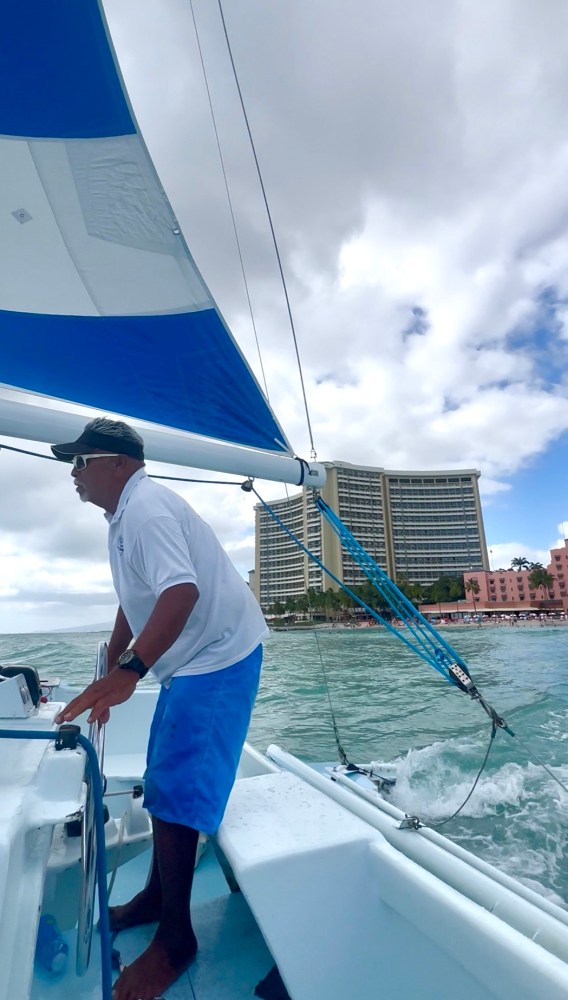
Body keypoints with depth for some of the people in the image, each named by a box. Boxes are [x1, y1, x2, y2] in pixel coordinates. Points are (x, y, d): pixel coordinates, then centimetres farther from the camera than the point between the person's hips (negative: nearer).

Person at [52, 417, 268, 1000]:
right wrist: (107, 673, 24)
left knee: (173, 790, -3)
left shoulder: (146, 508, -18)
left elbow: (182, 591, -33)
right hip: (189, 661, 10)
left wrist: (127, 671, -38)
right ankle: (155, 897, 37)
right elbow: (133, 603, 21)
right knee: (162, 783, 18)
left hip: (218, 658, -10)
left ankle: (175, 939, 17)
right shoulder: (124, 516, 14)